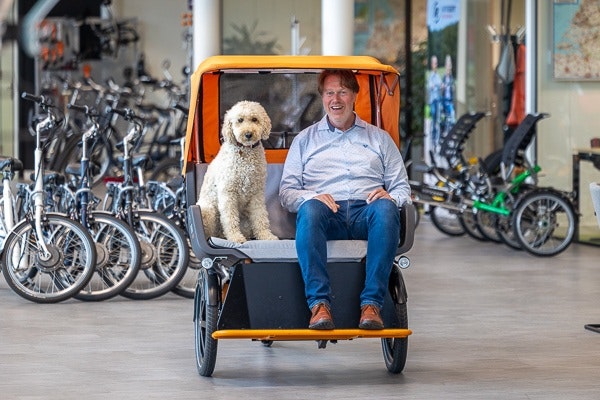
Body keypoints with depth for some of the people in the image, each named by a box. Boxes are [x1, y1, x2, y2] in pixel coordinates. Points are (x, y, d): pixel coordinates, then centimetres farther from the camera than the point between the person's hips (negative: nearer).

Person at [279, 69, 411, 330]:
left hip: (367, 213, 1)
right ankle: (319, 304, -45)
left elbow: (402, 188, 21)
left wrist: (391, 197, -5)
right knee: (310, 209, -37)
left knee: (385, 208, -36)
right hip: (328, 216, 0)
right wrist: (312, 197, -7)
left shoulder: (380, 138, 26)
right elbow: (286, 191, 16)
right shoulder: (305, 140, 25)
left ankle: (371, 304, -42)